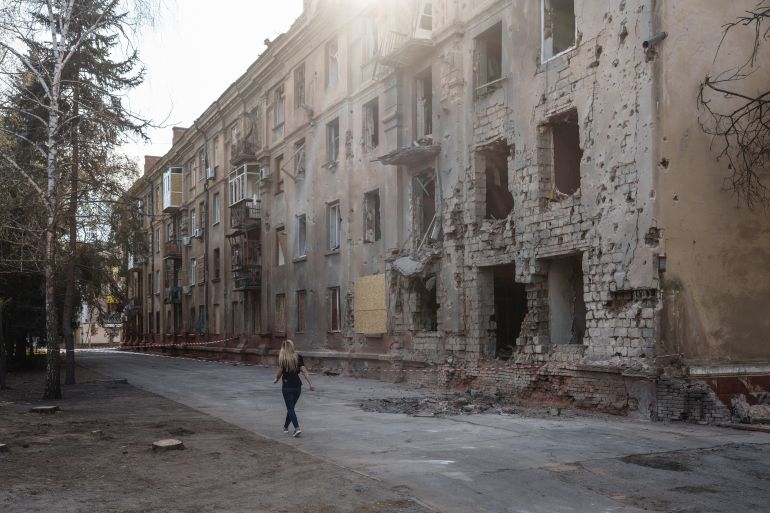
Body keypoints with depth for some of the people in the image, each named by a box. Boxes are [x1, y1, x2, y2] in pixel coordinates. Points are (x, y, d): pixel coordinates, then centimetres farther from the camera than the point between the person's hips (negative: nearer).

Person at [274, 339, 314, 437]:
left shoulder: (282, 358, -9)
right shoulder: (298, 357, -1)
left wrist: (276, 379, 10)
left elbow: (279, 372, -11)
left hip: (287, 386, -4)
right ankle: (285, 427, 32)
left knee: (290, 408, -1)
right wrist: (310, 384, -5)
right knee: (291, 407, 19)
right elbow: (304, 371, -5)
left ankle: (297, 428, -16)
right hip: (297, 386, 4)